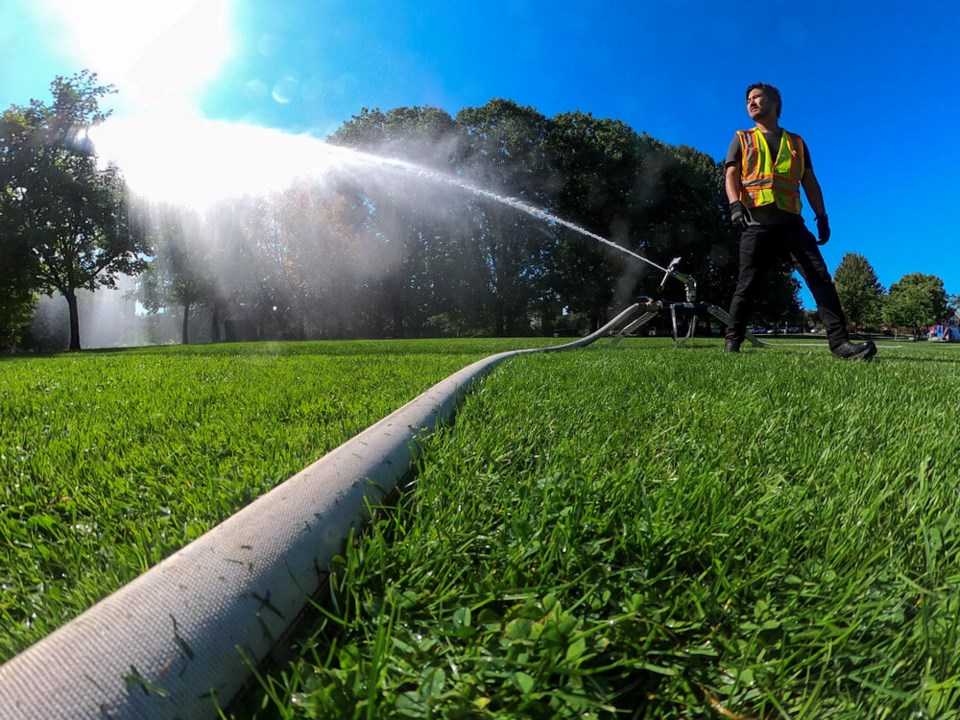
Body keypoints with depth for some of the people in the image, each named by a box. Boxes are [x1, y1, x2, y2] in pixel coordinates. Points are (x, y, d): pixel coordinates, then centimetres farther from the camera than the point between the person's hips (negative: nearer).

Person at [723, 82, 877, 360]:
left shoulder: (796, 142, 24)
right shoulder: (742, 140, 18)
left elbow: (810, 182, 20)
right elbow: (731, 175, 4)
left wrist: (822, 216, 8)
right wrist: (735, 204, -16)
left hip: (791, 221, 2)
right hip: (757, 222, -2)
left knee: (820, 276, -10)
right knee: (747, 283, -5)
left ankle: (839, 341, -14)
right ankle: (732, 340, 4)